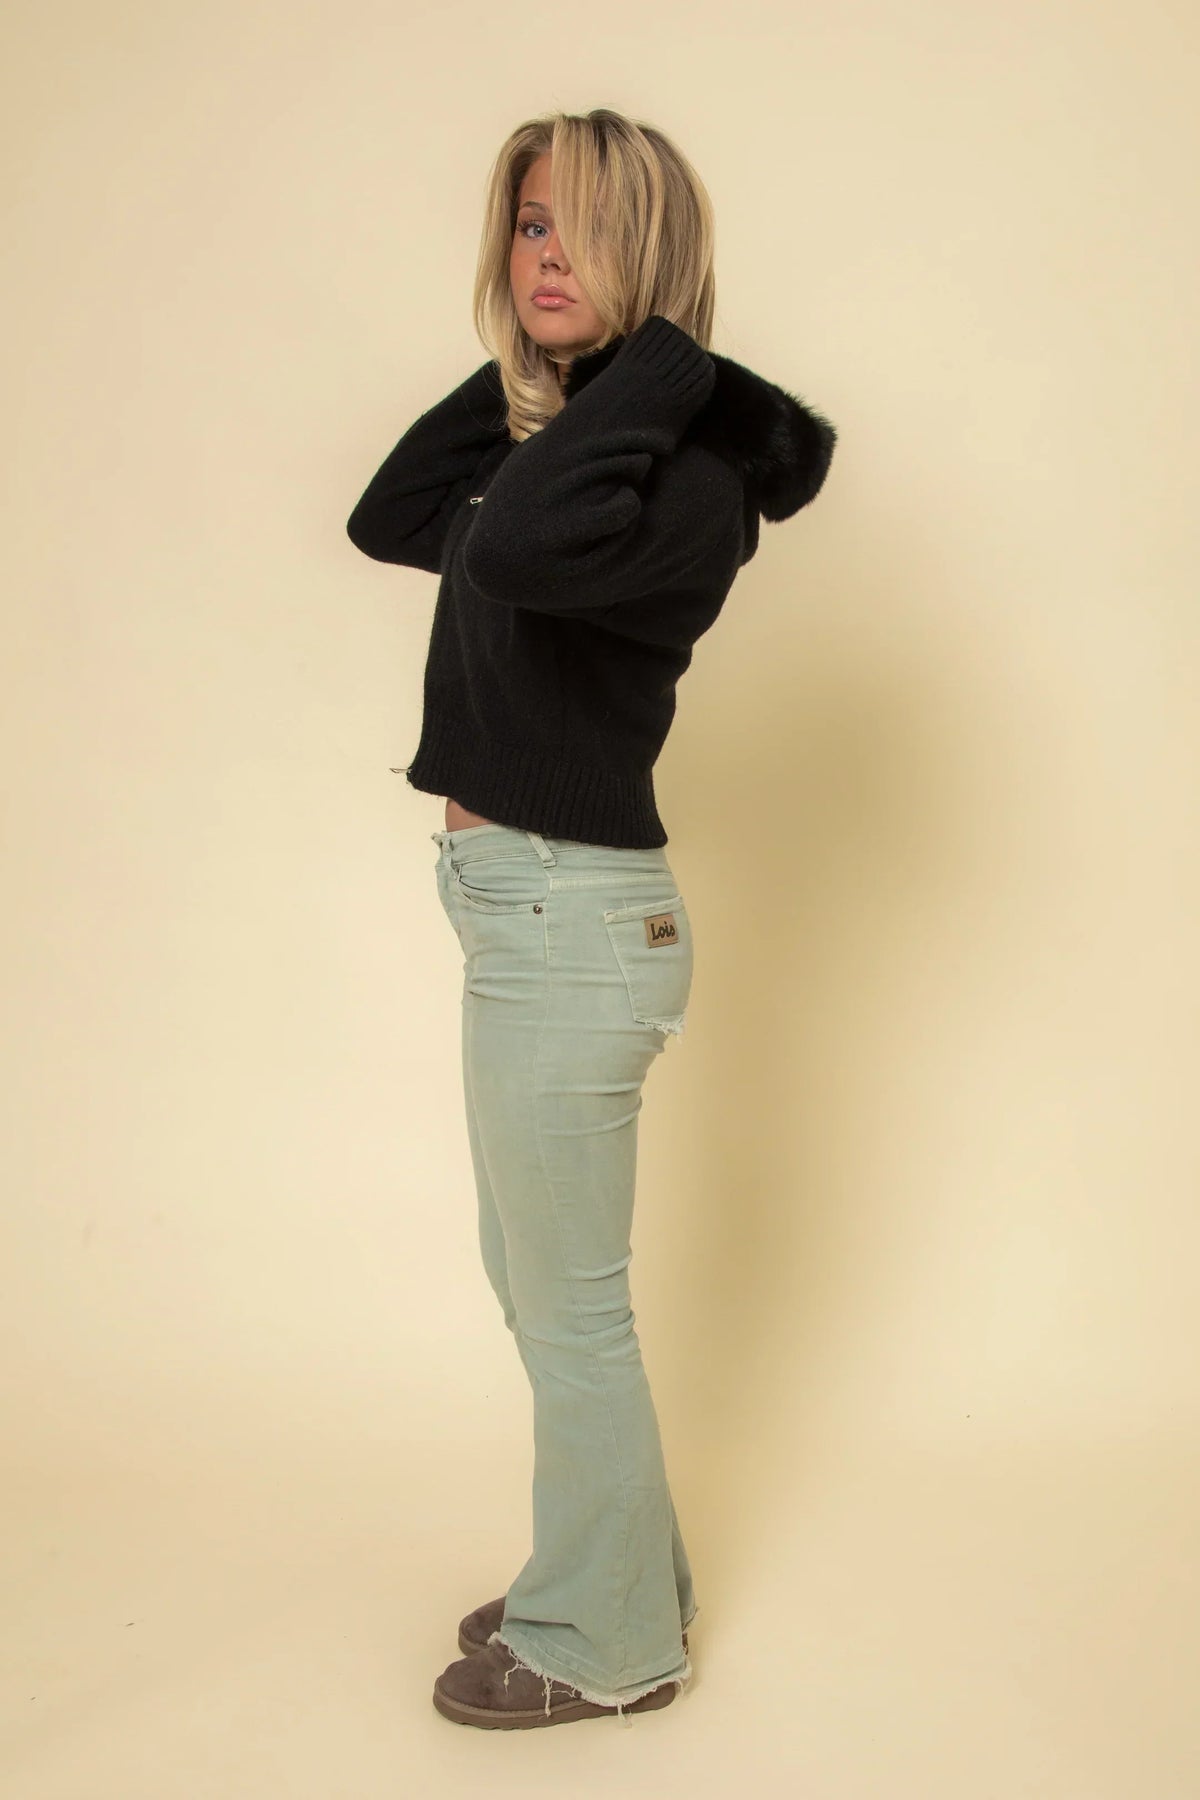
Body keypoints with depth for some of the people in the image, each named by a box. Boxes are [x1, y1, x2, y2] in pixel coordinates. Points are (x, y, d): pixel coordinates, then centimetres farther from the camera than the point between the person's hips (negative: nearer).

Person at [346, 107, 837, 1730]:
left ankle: (605, 1644, 28)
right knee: (538, 1281, 22)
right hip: (524, 907, 10)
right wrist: (515, 363, 12)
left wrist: (657, 359, -26)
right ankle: (621, 1578, 41)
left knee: (567, 1308, 6)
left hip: (570, 923, -9)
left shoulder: (691, 478, -18)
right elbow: (389, 519, 21)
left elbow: (513, 549, -38)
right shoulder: (558, 440, 9)